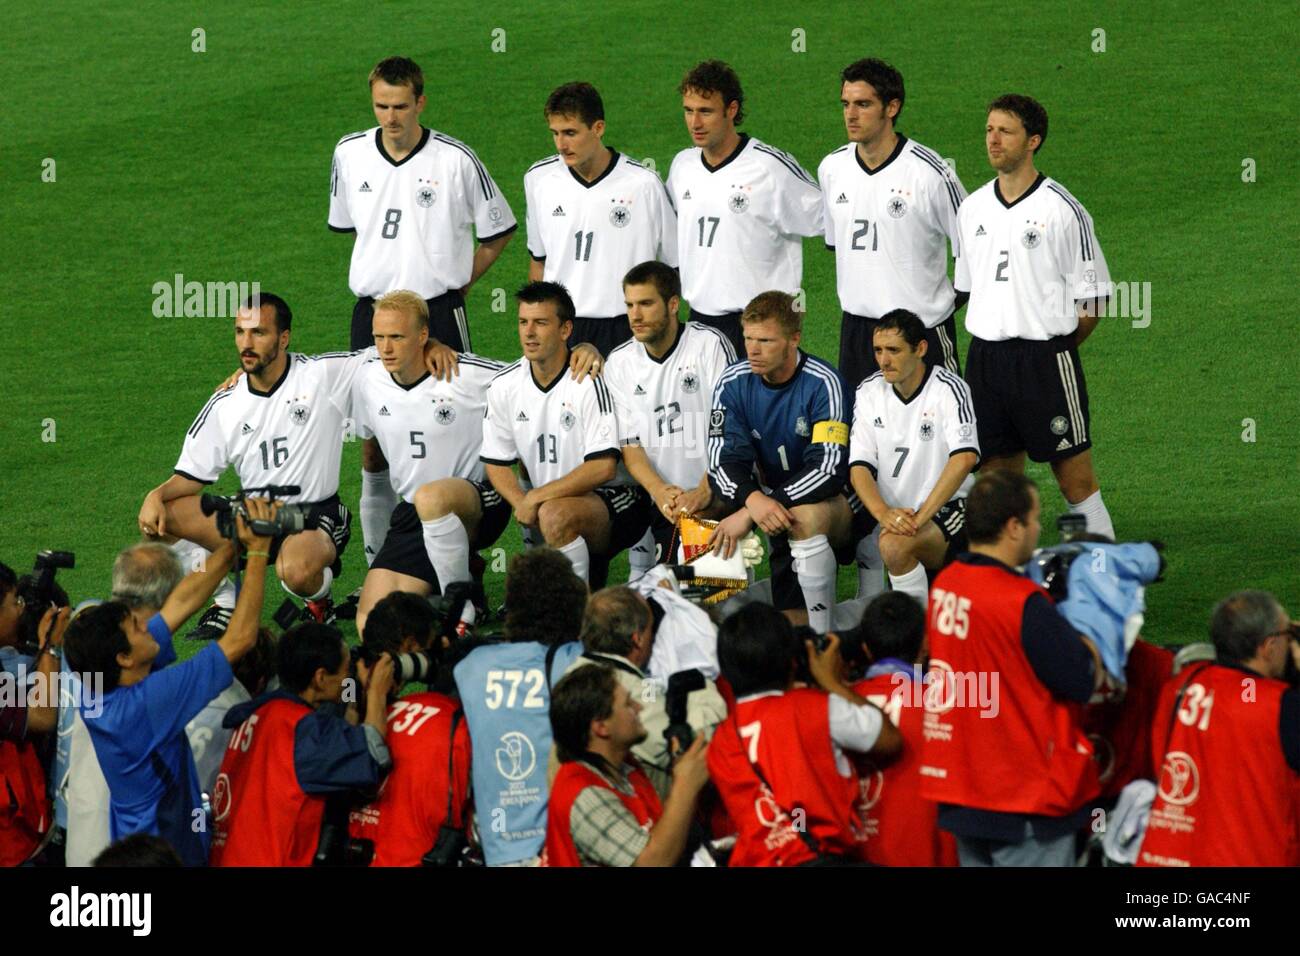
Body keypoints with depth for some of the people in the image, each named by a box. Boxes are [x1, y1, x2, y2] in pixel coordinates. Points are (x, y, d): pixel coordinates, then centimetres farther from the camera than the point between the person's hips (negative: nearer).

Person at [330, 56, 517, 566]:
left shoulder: (456, 160, -6)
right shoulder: (350, 155, 4)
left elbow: (499, 230, 7)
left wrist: (458, 280, 3)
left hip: (439, 313, -3)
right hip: (372, 312, 3)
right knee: (374, 440, 5)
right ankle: (377, 559, 13)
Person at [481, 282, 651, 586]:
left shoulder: (590, 381, -14)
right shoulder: (504, 386, 3)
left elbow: (603, 467, -19)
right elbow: (497, 463, 8)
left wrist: (536, 498, -18)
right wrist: (522, 504, -12)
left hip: (613, 500, -6)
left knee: (555, 515, -34)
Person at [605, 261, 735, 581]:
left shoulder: (710, 345, -5)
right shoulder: (620, 363, 7)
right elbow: (629, 445, 3)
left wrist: (703, 492, -21)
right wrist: (660, 491, -16)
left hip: (715, 495, -3)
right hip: (660, 504, 3)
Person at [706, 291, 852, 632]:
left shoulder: (822, 383, -18)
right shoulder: (734, 383, -4)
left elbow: (829, 469, -25)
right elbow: (724, 462, -8)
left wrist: (748, 514, -31)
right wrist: (753, 500, -33)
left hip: (837, 505, -5)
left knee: (804, 516, -37)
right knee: (789, 628, -11)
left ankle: (823, 638, -29)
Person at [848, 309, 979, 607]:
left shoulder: (948, 389, -10)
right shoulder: (869, 392, 5)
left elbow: (965, 458, -23)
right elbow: (859, 465, -2)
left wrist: (921, 516, -29)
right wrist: (883, 513, -22)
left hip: (947, 508, -7)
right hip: (893, 512, 7)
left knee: (896, 545, -32)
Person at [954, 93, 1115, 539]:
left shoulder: (1062, 210, -7)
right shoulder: (973, 208, 11)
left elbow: (1091, 301, -4)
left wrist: (1052, 348, 1)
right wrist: (995, 343, 13)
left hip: (1046, 356, -6)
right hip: (984, 358, 6)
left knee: (1077, 482, -5)